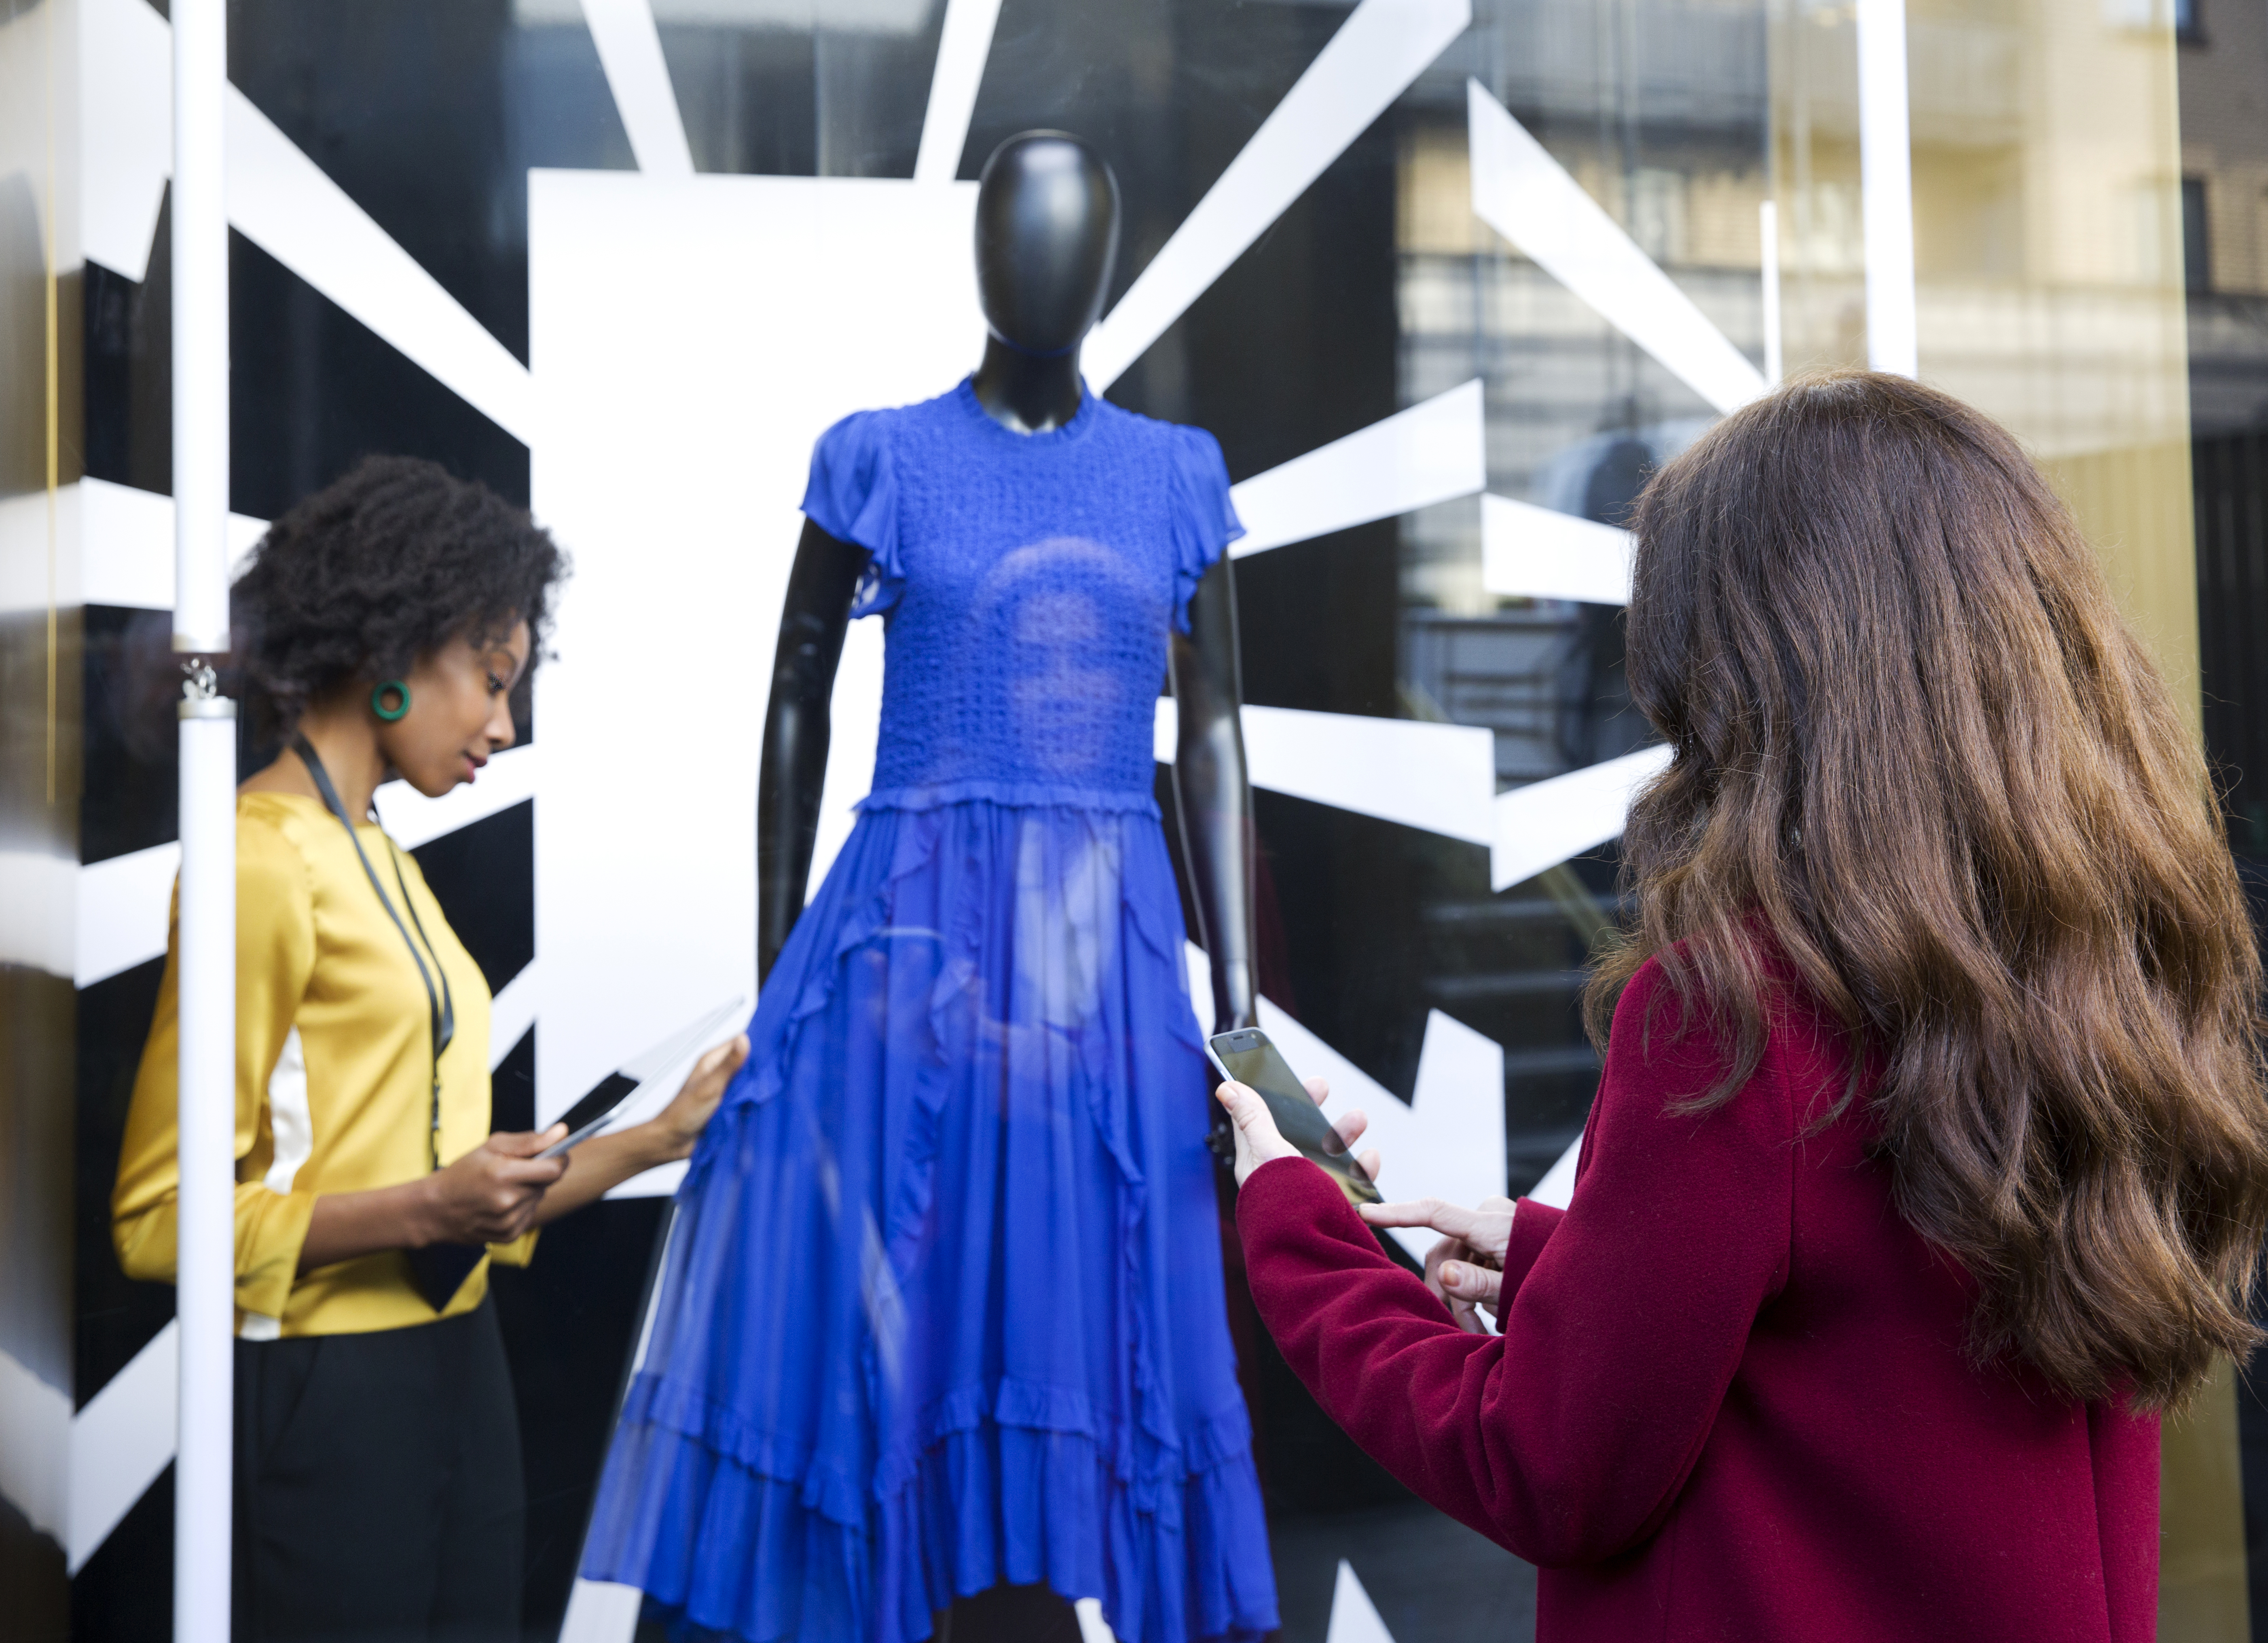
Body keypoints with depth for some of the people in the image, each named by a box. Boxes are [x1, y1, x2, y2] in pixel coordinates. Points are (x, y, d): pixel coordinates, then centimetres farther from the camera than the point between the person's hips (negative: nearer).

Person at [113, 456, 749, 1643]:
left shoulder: (382, 865, 13)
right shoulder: (261, 862, -12)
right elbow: (162, 1216, -15)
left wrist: (665, 1137, 10)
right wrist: (423, 1209, -22)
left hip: (456, 1377, 8)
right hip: (327, 1398, -8)